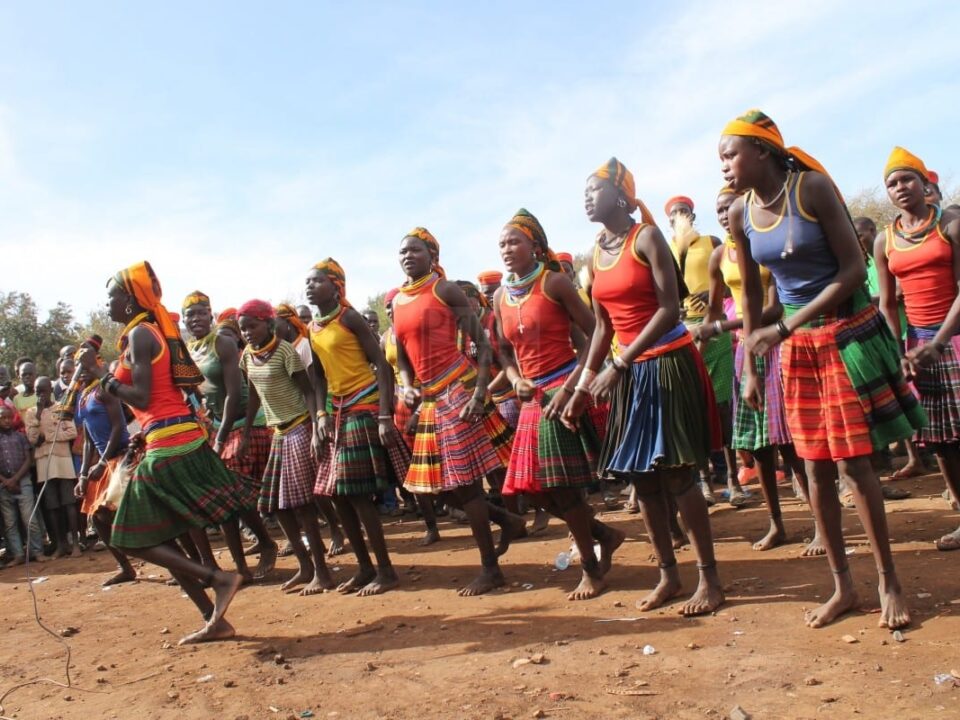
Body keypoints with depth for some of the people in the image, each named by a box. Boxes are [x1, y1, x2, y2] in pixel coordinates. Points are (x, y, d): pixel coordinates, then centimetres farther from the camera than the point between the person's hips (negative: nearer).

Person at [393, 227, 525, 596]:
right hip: (430, 399, 8)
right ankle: (506, 519, 30)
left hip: (458, 389, -8)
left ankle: (490, 569, 8)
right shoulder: (397, 303, 14)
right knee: (440, 482, 10)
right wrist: (408, 387, 1)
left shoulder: (445, 290, -6)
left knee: (464, 479, -5)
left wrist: (479, 392, -21)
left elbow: (481, 343, -11)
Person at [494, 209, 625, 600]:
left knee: (562, 485, -6)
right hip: (534, 398, 7)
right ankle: (605, 535, 26)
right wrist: (515, 379, -2)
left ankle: (592, 569, 15)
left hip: (567, 392, -7)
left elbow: (594, 335, -10)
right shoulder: (501, 297, 10)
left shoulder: (553, 281, -7)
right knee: (534, 487, 5)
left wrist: (570, 387, -18)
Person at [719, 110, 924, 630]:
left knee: (853, 462, -4)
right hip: (798, 348, 5)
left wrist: (785, 328, -22)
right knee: (816, 467, 7)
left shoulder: (812, 187, -14)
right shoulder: (740, 214, 0)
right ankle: (842, 585, 20)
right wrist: (751, 367, 7)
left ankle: (889, 582, 14)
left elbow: (853, 269, -16)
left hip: (849, 332, -5)